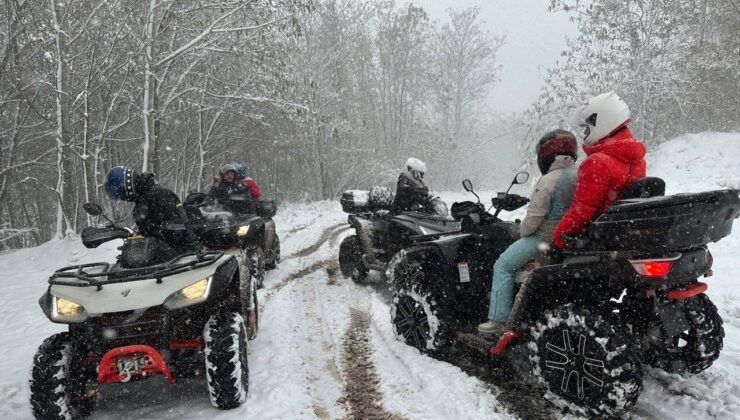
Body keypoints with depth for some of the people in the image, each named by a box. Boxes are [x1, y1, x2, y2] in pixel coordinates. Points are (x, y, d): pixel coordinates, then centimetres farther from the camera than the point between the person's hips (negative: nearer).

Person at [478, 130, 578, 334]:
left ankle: (499, 320, -1)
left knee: (503, 266, 1)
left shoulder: (548, 181, -19)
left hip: (546, 238, -9)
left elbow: (533, 219, -21)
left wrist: (522, 230, 0)